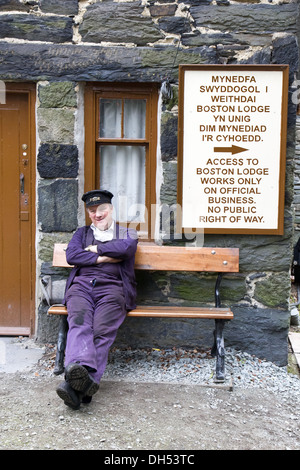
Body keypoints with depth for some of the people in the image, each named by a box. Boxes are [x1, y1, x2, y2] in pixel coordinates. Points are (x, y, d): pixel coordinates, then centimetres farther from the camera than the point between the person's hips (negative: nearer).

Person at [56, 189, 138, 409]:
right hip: (81, 285, 2)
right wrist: (105, 257, 1)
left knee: (103, 331, -27)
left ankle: (76, 386, -40)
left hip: (111, 287, -2)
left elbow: (125, 247, -4)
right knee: (79, 323, -30)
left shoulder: (128, 233, 22)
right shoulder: (82, 232, 28)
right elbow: (71, 255, 8)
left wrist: (95, 248, 6)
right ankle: (80, 370, -52)